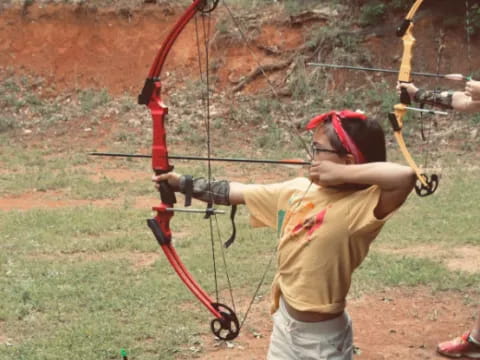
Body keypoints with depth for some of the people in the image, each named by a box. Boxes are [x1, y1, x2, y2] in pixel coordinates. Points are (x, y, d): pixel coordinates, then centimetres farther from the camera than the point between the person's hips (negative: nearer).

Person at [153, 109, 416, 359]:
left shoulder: (360, 205, -22)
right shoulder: (297, 190, -1)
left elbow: (405, 176, -41)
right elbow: (236, 192, 9)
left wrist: (343, 173, -31)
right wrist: (182, 183, 12)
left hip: (323, 339, -6)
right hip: (285, 323, 6)